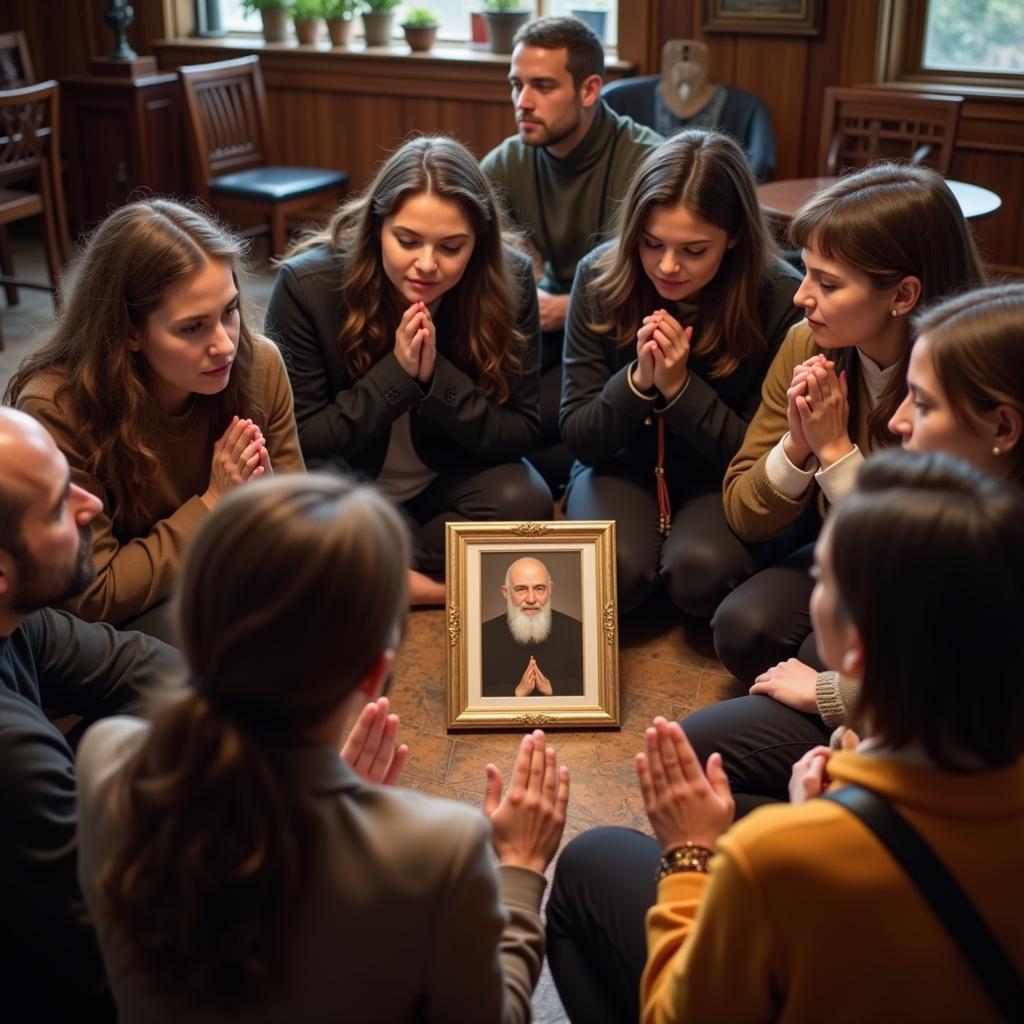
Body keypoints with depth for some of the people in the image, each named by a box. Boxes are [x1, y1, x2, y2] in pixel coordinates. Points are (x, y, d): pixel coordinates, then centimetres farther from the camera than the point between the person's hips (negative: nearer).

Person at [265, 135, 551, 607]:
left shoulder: (509, 280, -18)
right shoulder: (306, 284, -22)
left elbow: (519, 434, -14)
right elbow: (298, 439, -17)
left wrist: (435, 376, -32)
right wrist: (397, 372, -31)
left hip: (447, 480, 2)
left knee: (524, 501, -28)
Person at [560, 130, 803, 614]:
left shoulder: (781, 300, -19)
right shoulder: (599, 277, -13)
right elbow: (578, 438, -8)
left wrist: (680, 386, -27)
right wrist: (638, 380, -28)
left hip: (725, 482, -1)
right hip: (624, 468, 1)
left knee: (698, 569, -32)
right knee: (612, 571, -29)